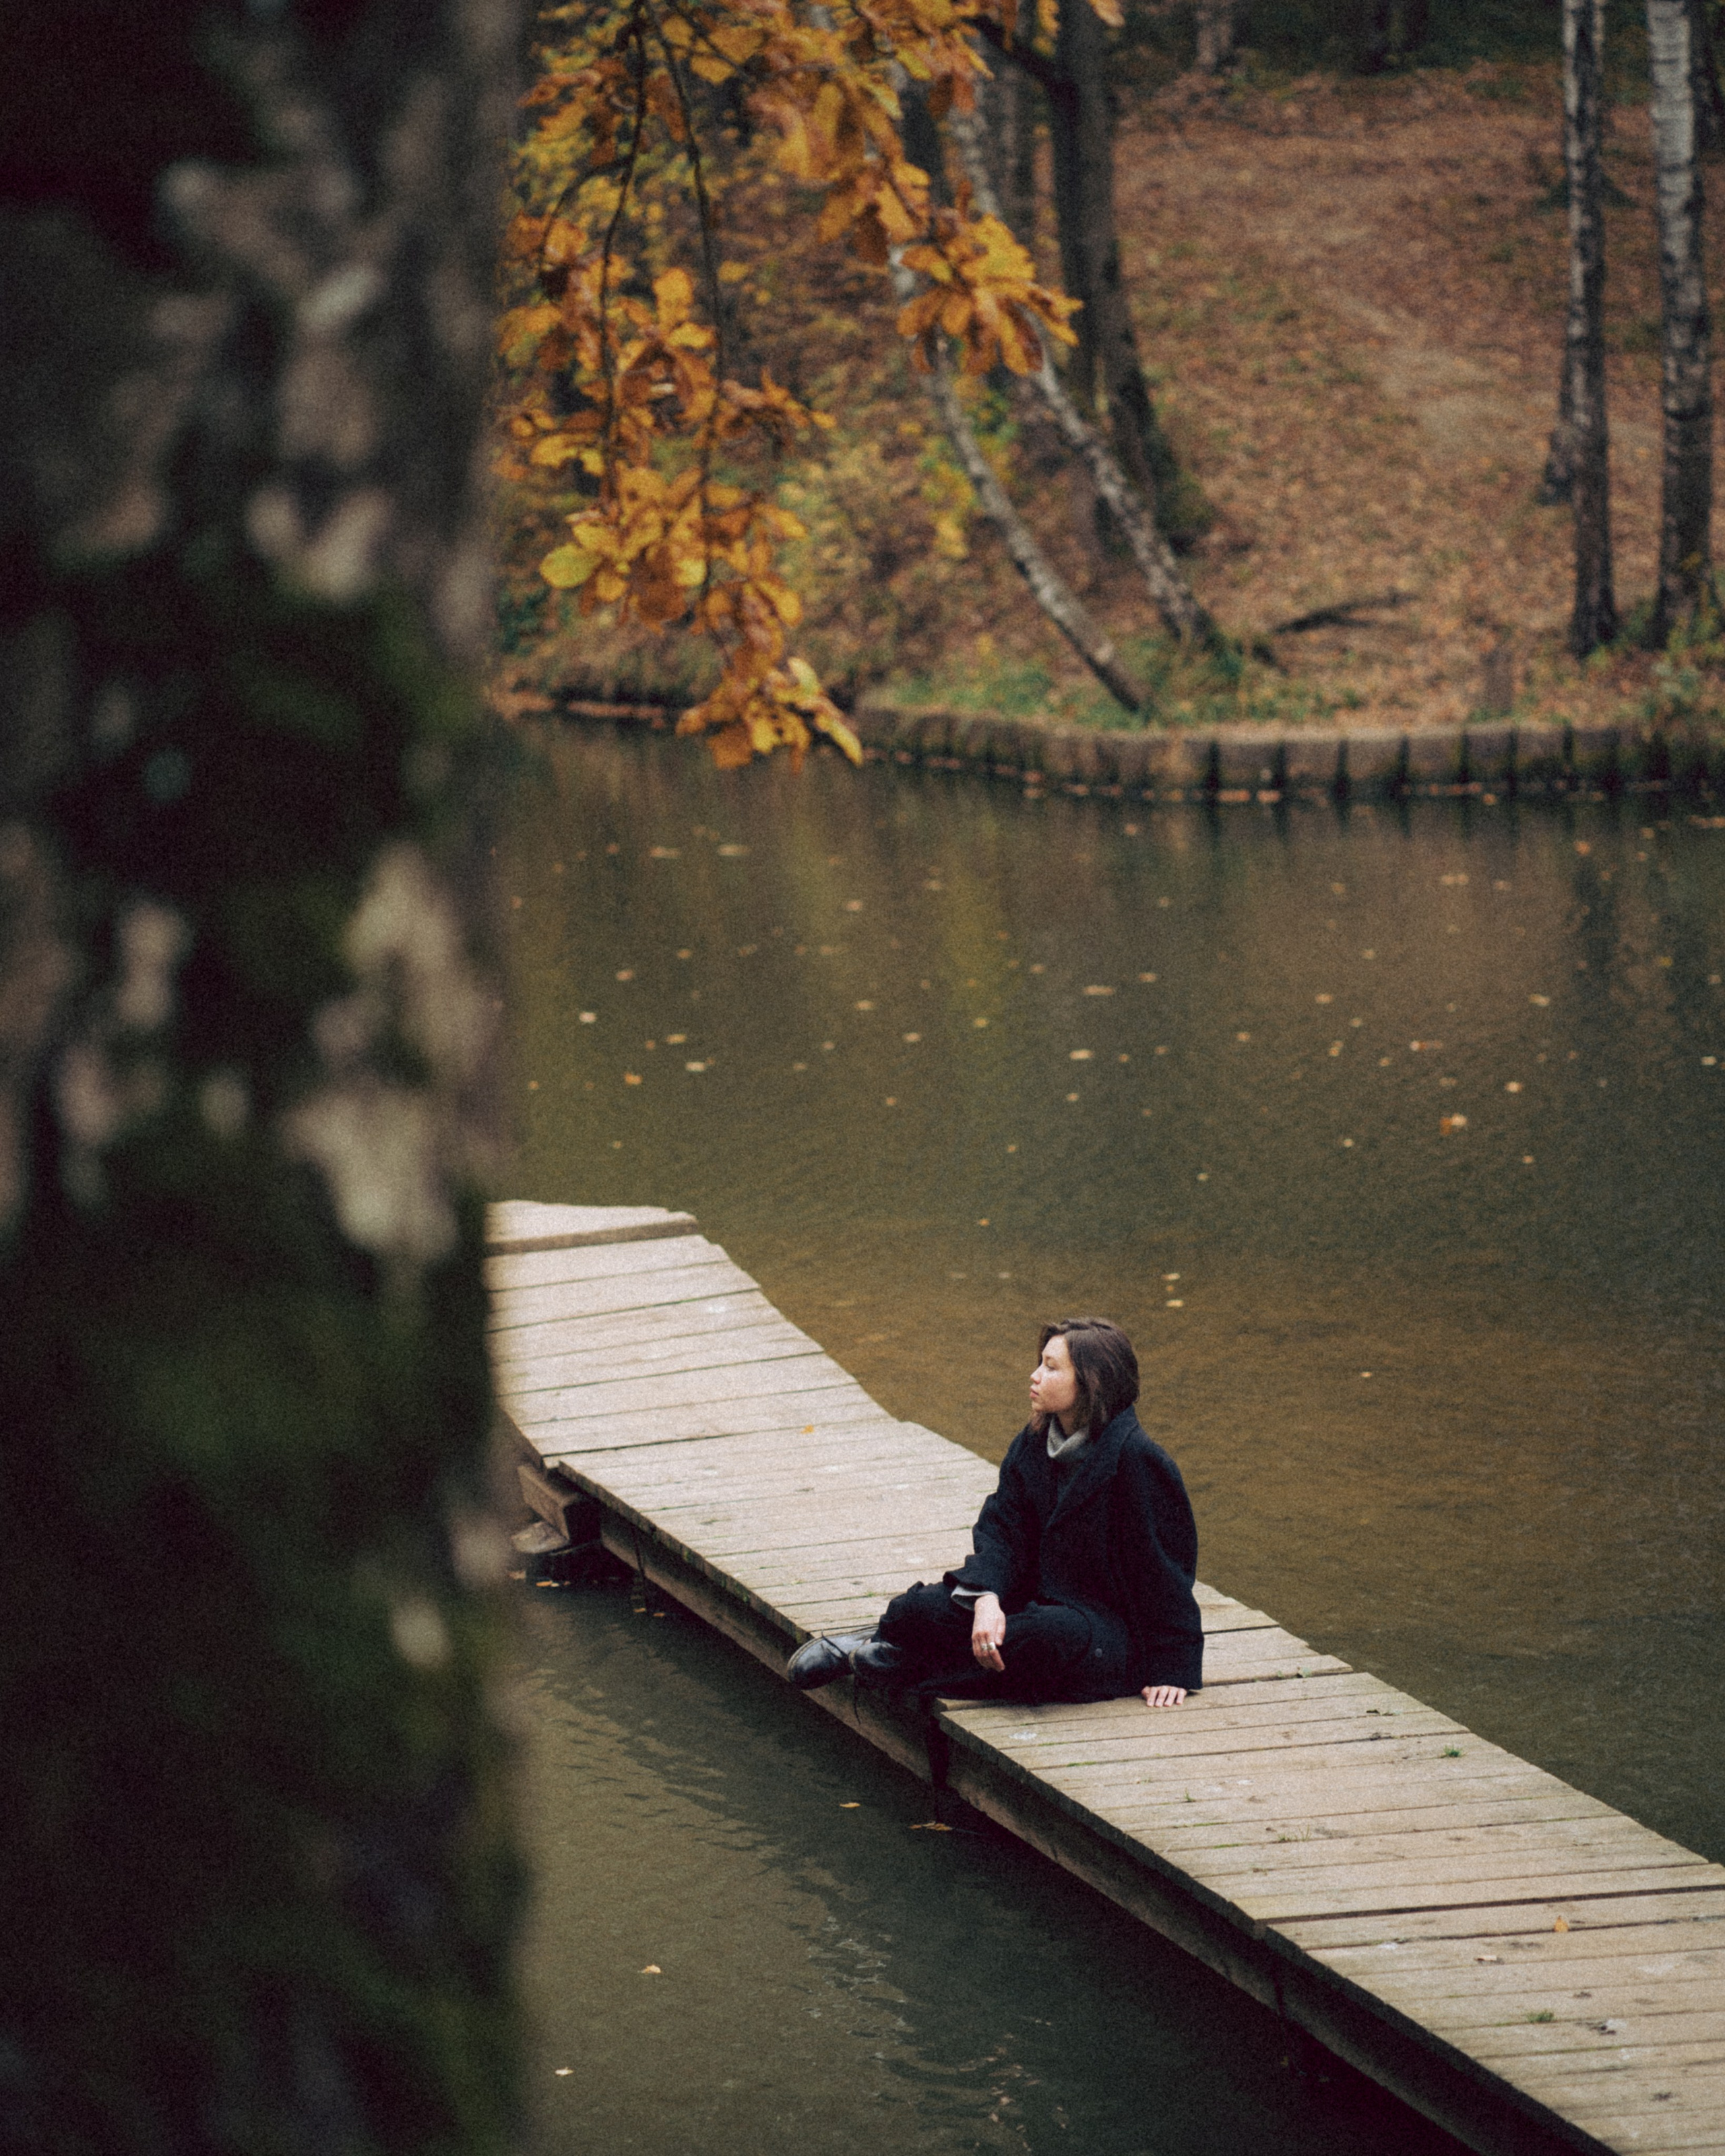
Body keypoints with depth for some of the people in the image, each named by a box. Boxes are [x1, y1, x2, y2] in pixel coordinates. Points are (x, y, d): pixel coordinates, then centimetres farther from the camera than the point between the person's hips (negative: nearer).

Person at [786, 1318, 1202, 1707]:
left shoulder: (1137, 1460, -18)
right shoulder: (1032, 1444, 3)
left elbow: (1164, 1568, -14)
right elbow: (1000, 1528, -1)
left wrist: (1170, 1670, -14)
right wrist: (987, 1597, -23)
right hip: (1043, 1598, 6)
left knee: (1045, 1636, -39)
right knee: (921, 1609, -17)